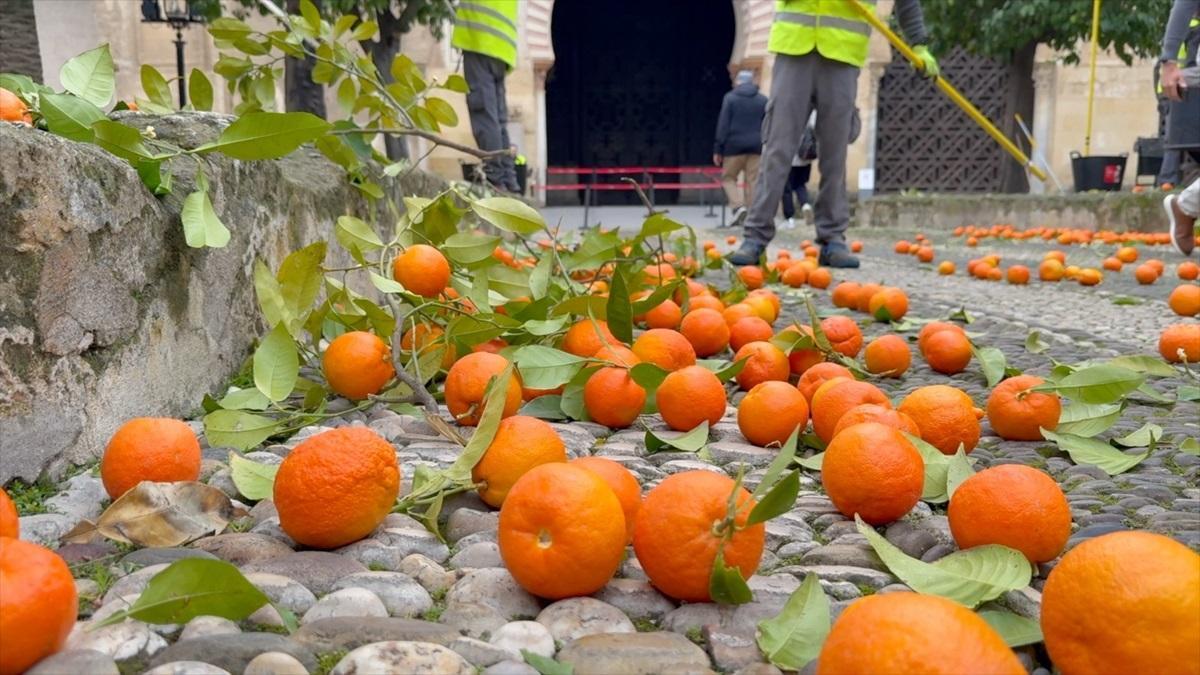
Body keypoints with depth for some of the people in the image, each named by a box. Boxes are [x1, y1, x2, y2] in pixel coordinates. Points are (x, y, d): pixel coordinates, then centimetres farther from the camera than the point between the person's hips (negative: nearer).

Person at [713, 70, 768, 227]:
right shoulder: (763, 100, 9)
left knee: (728, 177, 9)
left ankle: (738, 206, -12)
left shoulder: (730, 98, 1)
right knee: (752, 182, 4)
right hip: (756, 147, 2)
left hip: (734, 145, -2)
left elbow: (723, 125, -4)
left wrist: (717, 149, -3)